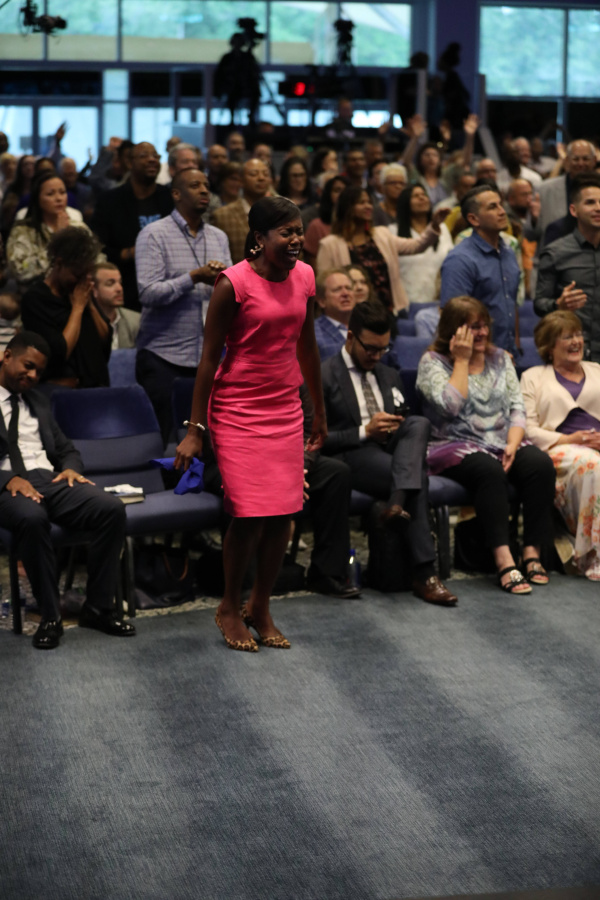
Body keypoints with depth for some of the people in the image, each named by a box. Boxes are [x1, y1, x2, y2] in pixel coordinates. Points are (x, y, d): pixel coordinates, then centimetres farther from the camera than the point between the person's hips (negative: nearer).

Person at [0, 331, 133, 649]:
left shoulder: (38, 402, 26)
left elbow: (66, 449, 29)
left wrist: (70, 468, 4)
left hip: (50, 479, 6)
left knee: (112, 508, -22)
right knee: (32, 518, -41)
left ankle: (98, 608, -15)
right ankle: (50, 617, -27)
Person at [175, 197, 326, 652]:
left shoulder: (304, 276, 4)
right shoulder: (234, 283, -14)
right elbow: (210, 357, -10)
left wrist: (320, 412, 20)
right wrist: (195, 429, -11)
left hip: (286, 411, 6)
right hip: (238, 411, -5)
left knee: (283, 512, 2)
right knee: (251, 515, -9)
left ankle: (261, 607, 19)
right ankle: (230, 607, 13)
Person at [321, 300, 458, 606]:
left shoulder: (390, 376, 24)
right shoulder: (323, 377, 1)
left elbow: (406, 425, 26)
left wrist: (393, 429, -1)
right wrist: (365, 431, -16)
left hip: (389, 450, 6)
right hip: (348, 457, -6)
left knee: (419, 423, -28)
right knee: (418, 477, -31)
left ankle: (397, 504, -44)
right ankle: (423, 574, -32)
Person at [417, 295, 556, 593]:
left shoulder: (500, 358, 16)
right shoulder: (432, 362, 1)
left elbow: (517, 408, 10)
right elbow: (449, 405, -16)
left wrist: (513, 445, -8)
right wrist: (462, 360, -9)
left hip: (501, 443, 5)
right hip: (455, 446, -5)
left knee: (540, 464, -26)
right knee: (490, 471, -37)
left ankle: (533, 553, -27)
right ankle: (504, 561, -42)